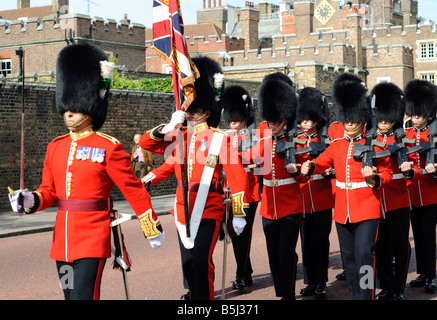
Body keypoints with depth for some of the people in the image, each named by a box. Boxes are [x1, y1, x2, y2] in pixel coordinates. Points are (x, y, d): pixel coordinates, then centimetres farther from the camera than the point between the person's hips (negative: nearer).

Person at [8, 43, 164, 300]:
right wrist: (31, 200, -7)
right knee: (71, 296, 15)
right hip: (62, 240, 7)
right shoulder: (56, 147, 10)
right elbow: (49, 190, 15)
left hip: (93, 240, -6)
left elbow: (134, 190, -3)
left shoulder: (109, 147, -7)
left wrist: (154, 229, 2)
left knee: (83, 295, -12)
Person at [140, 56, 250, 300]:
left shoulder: (220, 139, -6)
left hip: (209, 210, -6)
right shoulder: (178, 136, 10)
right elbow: (146, 143, 8)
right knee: (188, 264, 11)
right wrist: (169, 126, -9)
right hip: (184, 209, 6)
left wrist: (239, 214, -9)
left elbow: (237, 177, -7)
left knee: (201, 263, -11)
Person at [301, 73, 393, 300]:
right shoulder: (337, 145, 10)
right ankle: (354, 295, 26)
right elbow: (322, 161, 0)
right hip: (342, 210, 5)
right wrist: (309, 166, -23)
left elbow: (387, 174, 1)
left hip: (367, 208, -5)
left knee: (364, 254, -14)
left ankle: (366, 296, -10)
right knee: (348, 256, 12)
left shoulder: (373, 145, -1)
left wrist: (373, 178, -21)